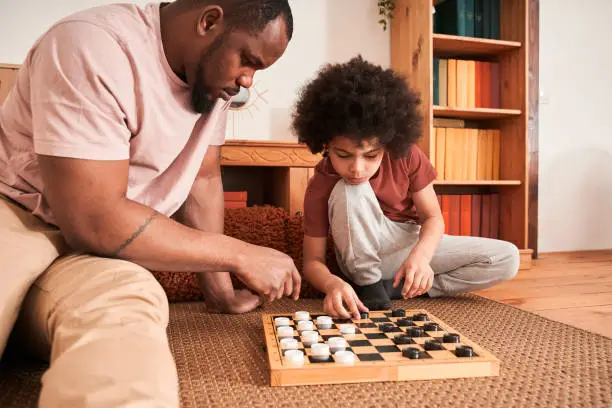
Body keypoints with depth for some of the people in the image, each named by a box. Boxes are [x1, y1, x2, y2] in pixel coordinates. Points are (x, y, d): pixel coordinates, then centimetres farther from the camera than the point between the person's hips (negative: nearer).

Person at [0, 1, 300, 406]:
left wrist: (220, 290, 5)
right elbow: (92, 222, -28)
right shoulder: (92, 46, -23)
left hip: (100, 235, 6)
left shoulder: (212, 73, 0)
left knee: (125, 307, -29)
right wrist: (240, 254, -21)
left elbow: (204, 179, 6)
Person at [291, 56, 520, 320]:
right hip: (365, 256, -4)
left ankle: (395, 287, -14)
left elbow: (433, 217, -12)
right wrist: (332, 283, -43)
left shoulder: (406, 156, -18)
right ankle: (369, 286, -17)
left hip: (413, 243, 4)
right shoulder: (320, 187, -23)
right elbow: (313, 260, -19)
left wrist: (420, 256, -34)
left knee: (507, 259, -12)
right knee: (350, 192, -34)